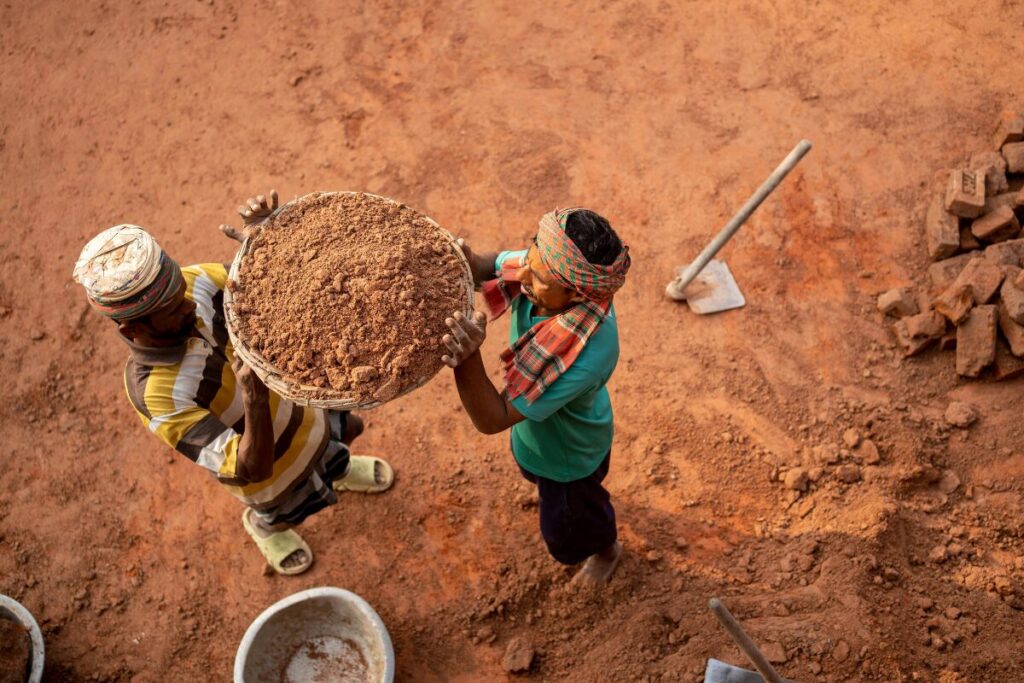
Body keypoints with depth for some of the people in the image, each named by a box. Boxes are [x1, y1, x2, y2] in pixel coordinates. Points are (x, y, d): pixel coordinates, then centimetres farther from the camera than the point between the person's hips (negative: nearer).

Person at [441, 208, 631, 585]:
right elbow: (490, 266, -11)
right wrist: (466, 260, -35)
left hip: (570, 453, -6)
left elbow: (492, 419, -41)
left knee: (565, 536, 27)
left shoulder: (587, 356, -50)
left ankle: (606, 549, 62)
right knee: (533, 471, 40)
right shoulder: (545, 267, -32)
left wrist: (467, 358, -57)